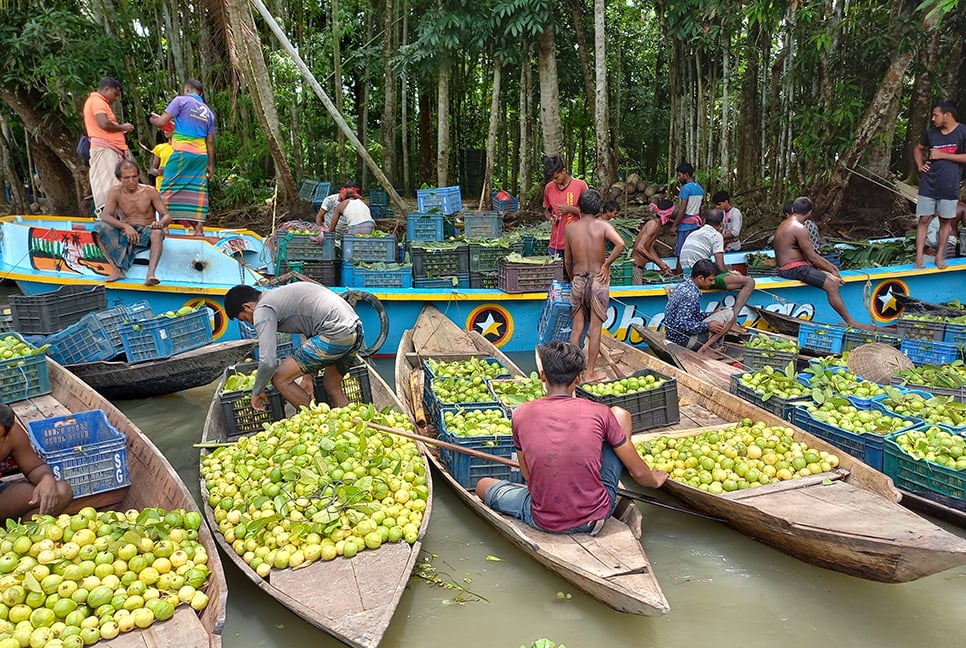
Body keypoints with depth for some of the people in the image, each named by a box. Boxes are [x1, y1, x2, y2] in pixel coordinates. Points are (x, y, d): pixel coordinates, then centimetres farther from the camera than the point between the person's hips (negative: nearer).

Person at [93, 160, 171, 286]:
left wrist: (160, 223, -26)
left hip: (146, 233, -2)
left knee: (157, 232, -36)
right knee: (99, 226, -24)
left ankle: (150, 274, -53)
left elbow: (167, 216, 0)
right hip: (124, 233, 2)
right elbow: (105, 216, -10)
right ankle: (117, 270, -32)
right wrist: (125, 226, -29)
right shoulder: (116, 193, 3)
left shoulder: (150, 191, 1)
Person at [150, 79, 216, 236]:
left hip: (182, 152, -4)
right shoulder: (208, 112, 16)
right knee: (198, 191, 4)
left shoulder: (181, 100, 2)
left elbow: (161, 122, -4)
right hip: (201, 156, 5)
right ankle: (199, 230, -1)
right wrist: (211, 165, 18)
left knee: (169, 188, 1)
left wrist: (153, 119, 19)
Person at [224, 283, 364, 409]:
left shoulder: (262, 311, -1)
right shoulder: (278, 295, 28)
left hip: (336, 334, -10)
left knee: (280, 379, 1)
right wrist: (309, 376, 36)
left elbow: (268, 362, -10)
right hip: (355, 330, 10)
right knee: (332, 387, 25)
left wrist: (256, 392, 9)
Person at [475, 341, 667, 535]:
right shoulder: (599, 413, -9)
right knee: (620, 414, 16)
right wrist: (655, 481, 25)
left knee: (483, 485, 26)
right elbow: (638, 472, 1)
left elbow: (528, 476, 7)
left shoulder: (521, 415, -6)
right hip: (597, 514, 0)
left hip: (544, 522, 1)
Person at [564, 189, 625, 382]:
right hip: (598, 280, -2)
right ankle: (590, 373, 6)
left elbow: (567, 261, 8)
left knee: (577, 328, 11)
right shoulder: (603, 225, -6)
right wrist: (607, 264, -12)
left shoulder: (570, 228, 1)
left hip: (578, 280, 2)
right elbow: (620, 243, -24)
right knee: (595, 328, 3)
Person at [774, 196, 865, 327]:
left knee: (831, 277, 14)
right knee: (831, 284, -18)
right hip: (793, 269, -11)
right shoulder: (799, 228, -18)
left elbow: (808, 253, 19)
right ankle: (851, 322, -12)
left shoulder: (785, 224, 14)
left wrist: (829, 265, 17)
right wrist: (832, 271, -3)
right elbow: (812, 257, -15)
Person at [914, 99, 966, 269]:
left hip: (949, 186, -2)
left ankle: (939, 256, 19)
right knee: (924, 220, 0)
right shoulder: (931, 132, 5)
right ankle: (919, 259, 1)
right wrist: (920, 165, 5)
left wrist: (942, 155, -15)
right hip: (928, 185, 2)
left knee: (945, 221, 8)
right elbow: (918, 149, 22)